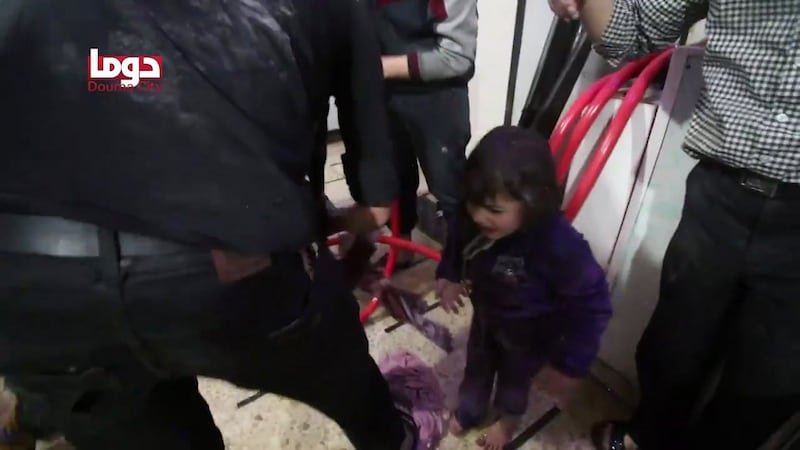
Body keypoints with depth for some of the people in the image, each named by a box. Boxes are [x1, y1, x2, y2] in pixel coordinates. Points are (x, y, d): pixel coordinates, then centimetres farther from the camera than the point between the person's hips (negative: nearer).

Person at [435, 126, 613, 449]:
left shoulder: (560, 246, -43)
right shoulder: (472, 220, -28)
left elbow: (591, 305, -30)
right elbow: (457, 243, -2)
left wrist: (569, 364, -24)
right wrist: (447, 276, -15)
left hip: (529, 333, -3)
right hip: (486, 314, 4)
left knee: (515, 377, 26)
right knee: (477, 366, 29)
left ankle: (508, 419, 61)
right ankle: (468, 412, 61)